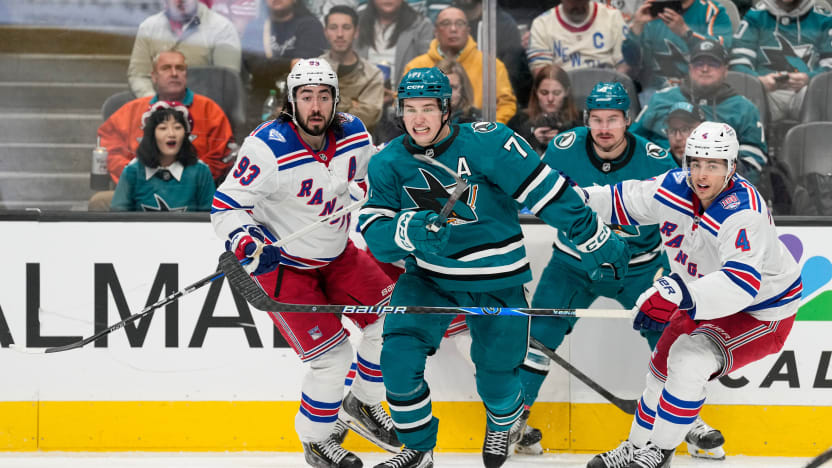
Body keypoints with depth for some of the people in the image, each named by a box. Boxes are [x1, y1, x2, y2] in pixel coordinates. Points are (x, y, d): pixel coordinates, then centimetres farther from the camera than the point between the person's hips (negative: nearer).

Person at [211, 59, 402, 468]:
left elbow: (367, 180, 13)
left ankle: (361, 405, 30)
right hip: (282, 264, -6)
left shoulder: (353, 135, -9)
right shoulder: (267, 149, -28)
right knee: (332, 356, -11)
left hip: (336, 254, 7)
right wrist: (248, 243, -37)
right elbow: (226, 206, -22)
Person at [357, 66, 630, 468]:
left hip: (496, 281, -2)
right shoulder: (388, 164, -8)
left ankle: (503, 424, 44)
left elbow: (548, 193, -15)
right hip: (428, 276, 3)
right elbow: (375, 235, -14)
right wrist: (408, 230, -36)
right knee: (399, 357, -14)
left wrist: (596, 240, -9)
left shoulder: (488, 144, -21)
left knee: (495, 373, 6)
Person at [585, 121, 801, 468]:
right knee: (663, 365, 10)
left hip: (760, 311, -8)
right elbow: (625, 200, 6)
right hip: (702, 297, 8)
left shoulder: (743, 214, -35)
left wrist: (679, 294, -58)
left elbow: (741, 282, -49)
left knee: (690, 362, -22)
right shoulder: (677, 187, -13)